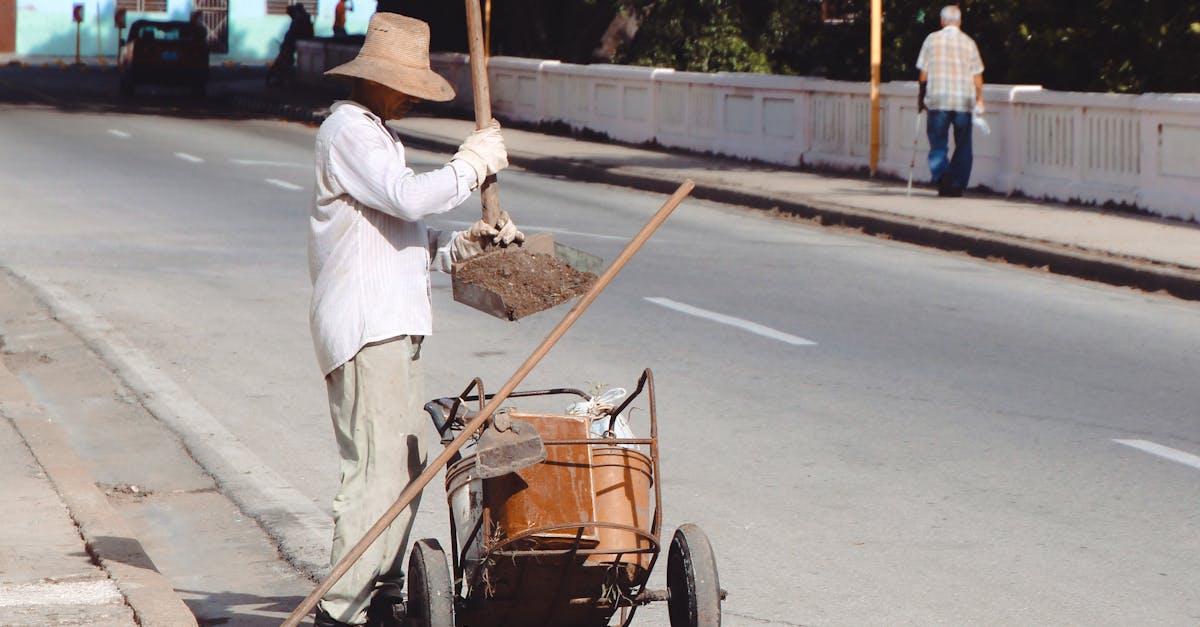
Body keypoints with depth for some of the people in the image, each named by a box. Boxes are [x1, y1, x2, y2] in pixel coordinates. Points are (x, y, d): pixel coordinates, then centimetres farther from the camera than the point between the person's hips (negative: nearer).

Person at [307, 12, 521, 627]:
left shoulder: (375, 134, 25)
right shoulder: (347, 130, -8)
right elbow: (407, 196, -21)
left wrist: (466, 244, 8)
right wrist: (473, 162, -8)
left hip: (393, 327, 11)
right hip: (363, 329, -10)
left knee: (407, 462, 12)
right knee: (376, 468, -13)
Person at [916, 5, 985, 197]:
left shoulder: (932, 39, 3)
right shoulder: (969, 43, 6)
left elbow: (923, 75, 4)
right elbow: (977, 76, 5)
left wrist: (921, 98, 14)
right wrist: (979, 100, 14)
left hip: (938, 101, -1)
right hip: (964, 101, 1)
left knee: (938, 145, 3)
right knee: (963, 147, 11)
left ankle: (941, 175, -21)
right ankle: (957, 185, 8)